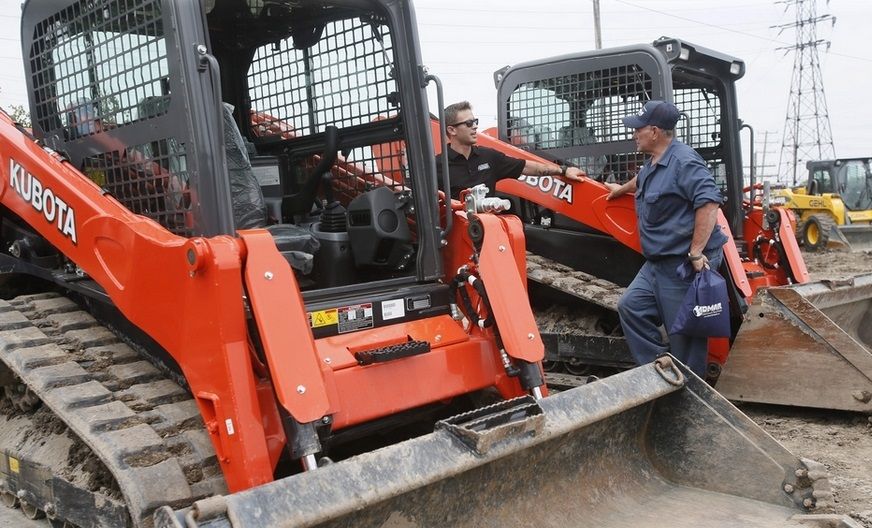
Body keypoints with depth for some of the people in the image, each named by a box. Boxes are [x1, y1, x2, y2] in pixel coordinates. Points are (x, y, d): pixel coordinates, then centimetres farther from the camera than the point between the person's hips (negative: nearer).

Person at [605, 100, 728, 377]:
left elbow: (709, 203, -28)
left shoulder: (684, 161, -18)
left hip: (686, 264, -10)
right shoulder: (653, 164, 13)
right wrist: (623, 189, 55)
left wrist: (696, 253, -29)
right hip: (659, 262, 10)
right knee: (631, 306, 8)